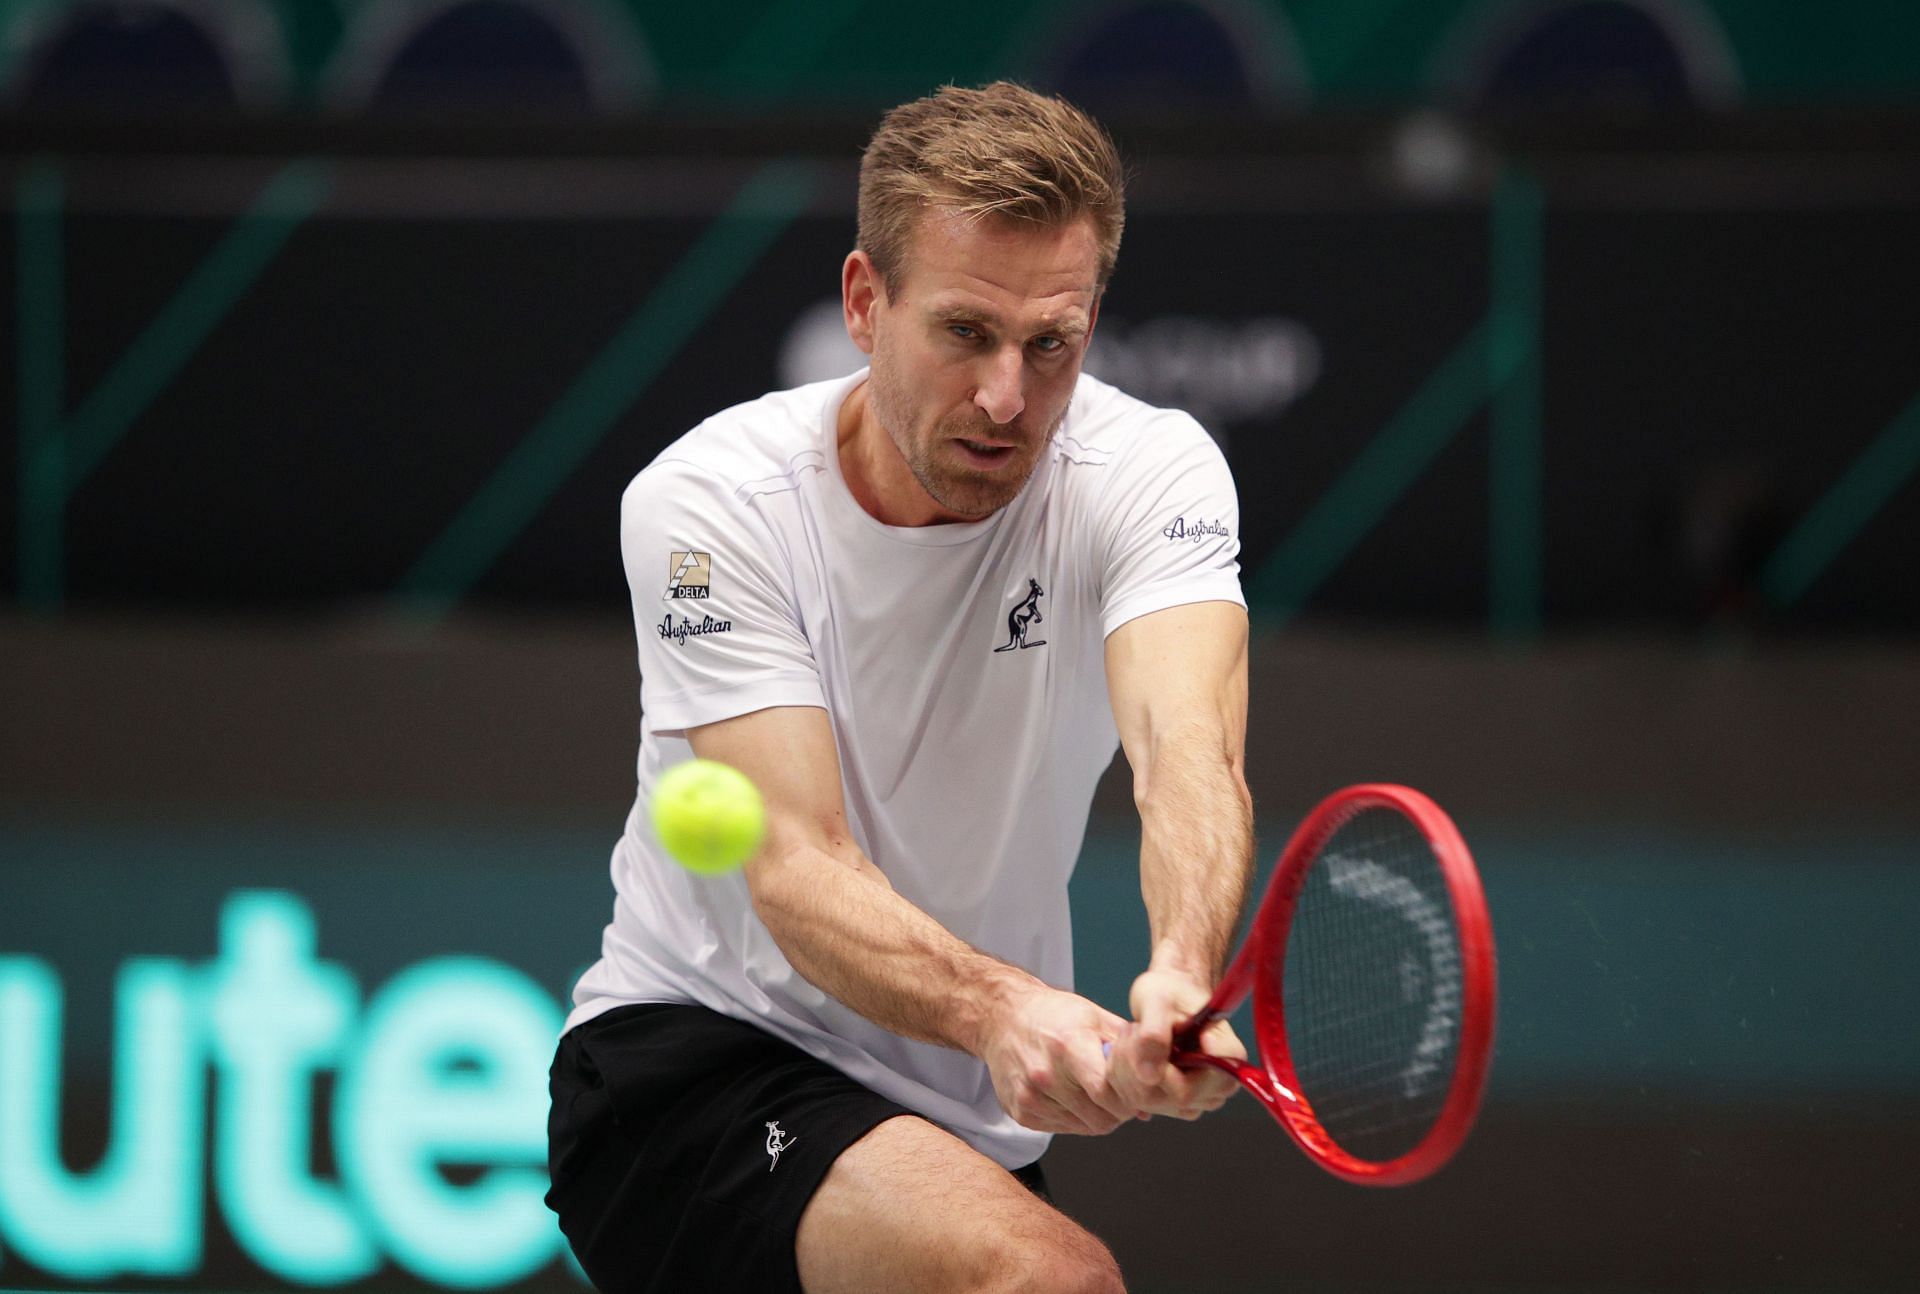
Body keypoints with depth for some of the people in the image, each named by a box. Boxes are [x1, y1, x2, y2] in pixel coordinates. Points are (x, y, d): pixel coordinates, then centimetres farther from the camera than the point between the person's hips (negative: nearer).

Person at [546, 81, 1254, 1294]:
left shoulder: (1149, 468, -11)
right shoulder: (712, 501, -17)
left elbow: (1187, 751, -30)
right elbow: (796, 871, -27)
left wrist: (1182, 979, -52)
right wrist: (998, 1010, -48)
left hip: (972, 1124, 5)